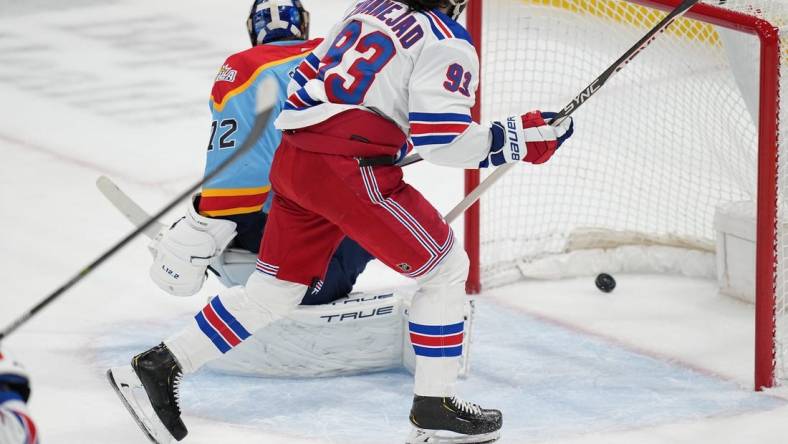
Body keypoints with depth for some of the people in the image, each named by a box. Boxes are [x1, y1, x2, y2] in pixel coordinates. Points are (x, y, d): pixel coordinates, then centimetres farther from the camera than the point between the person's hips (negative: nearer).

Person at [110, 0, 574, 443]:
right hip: (350, 168, -8)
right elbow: (441, 140, -13)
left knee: (275, 290, 18)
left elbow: (309, 77, 24)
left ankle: (164, 363, 17)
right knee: (446, 269, 4)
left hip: (293, 155, 8)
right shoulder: (447, 44, -6)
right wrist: (520, 139, -6)